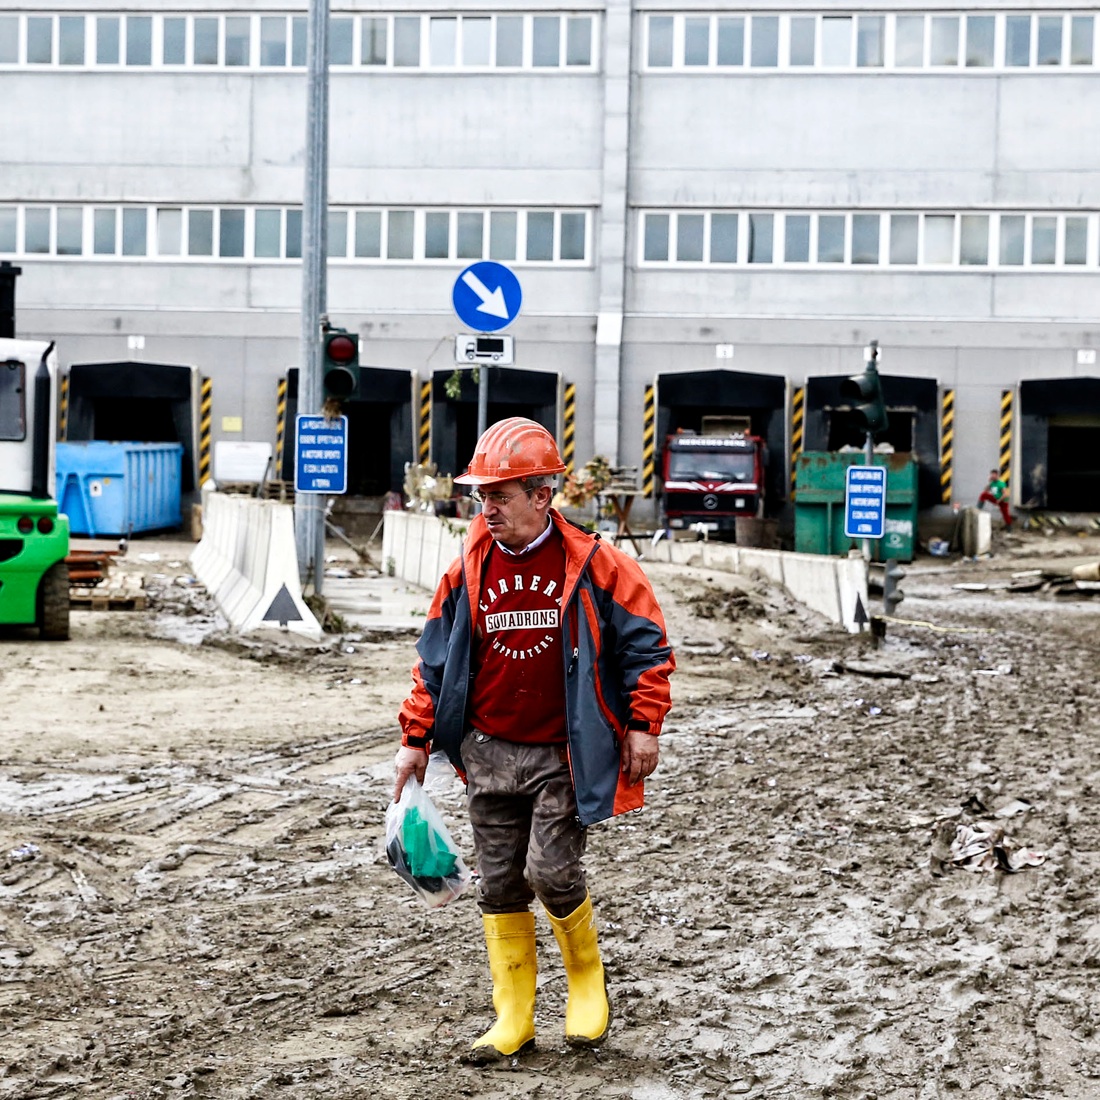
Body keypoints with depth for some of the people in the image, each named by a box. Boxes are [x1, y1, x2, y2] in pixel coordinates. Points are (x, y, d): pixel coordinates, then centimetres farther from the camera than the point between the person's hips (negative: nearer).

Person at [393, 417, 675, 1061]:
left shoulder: (592, 565, -8)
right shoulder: (468, 572, 3)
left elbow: (648, 644, -2)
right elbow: (436, 660, 11)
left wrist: (643, 728, -6)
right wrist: (416, 740, 8)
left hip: (563, 755, -4)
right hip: (489, 753, 4)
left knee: (553, 872, -13)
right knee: (499, 886, 6)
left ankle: (587, 979, 16)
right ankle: (514, 1018, 17)